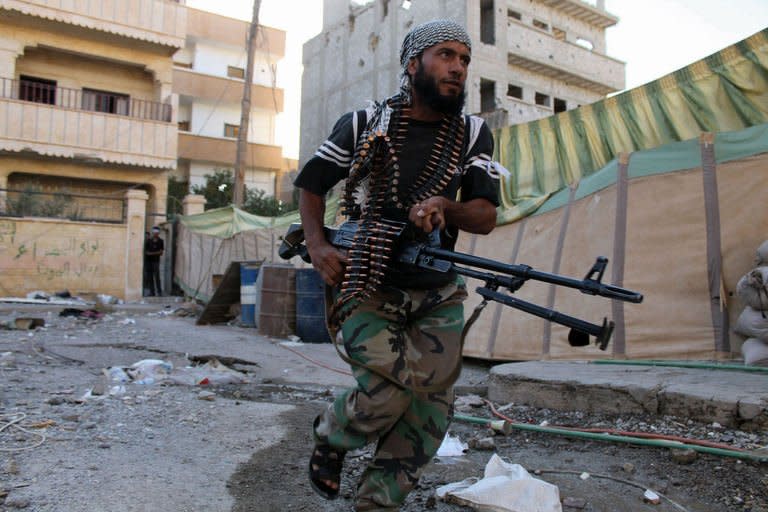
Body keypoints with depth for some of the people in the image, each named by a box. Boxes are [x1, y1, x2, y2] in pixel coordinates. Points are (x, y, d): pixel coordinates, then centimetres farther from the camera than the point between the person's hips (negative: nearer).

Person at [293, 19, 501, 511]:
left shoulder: (473, 134, 5)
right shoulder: (362, 123, 0)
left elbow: (487, 216, -1)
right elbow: (311, 185, 10)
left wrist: (444, 206, -22)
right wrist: (317, 246, -6)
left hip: (438, 295, 3)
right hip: (367, 289, -3)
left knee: (431, 408, -4)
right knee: (390, 393, -19)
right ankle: (329, 435, 16)